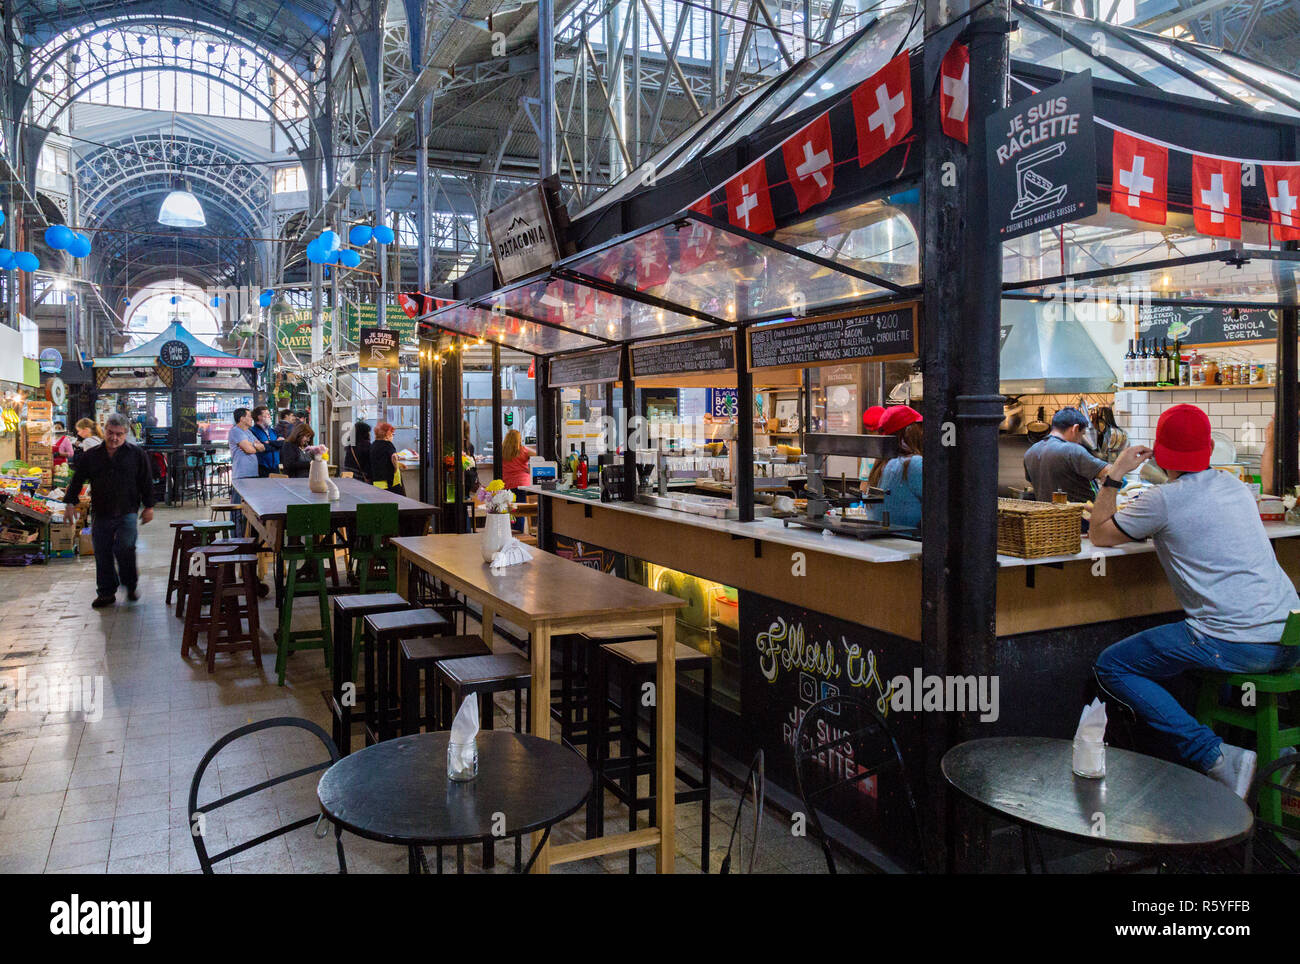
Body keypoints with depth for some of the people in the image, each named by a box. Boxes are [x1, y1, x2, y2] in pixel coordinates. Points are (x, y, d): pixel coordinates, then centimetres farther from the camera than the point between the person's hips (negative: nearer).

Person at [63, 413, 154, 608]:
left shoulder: (137, 454, 3)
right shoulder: (90, 456, 9)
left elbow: (146, 482, 5)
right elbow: (77, 481, 15)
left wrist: (148, 507, 3)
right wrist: (70, 503, 9)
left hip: (126, 513, -3)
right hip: (100, 514, 3)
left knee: (124, 549, -15)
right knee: (102, 555, 5)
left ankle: (131, 585, 6)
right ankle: (106, 593, 16)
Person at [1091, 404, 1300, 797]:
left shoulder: (1163, 500, -9)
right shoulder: (1234, 485, 12)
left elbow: (1098, 535, 5)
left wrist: (1114, 476, 11)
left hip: (1236, 647, -8)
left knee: (1111, 666, 1)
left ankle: (1217, 757, -9)